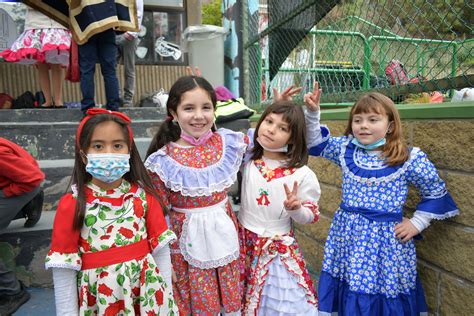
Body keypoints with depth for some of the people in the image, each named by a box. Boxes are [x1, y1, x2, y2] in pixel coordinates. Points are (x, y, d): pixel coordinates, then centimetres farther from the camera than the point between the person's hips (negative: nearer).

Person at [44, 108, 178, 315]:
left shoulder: (143, 196, -7)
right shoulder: (71, 205, -10)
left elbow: (161, 248, -3)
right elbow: (64, 269, -6)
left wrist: (166, 299, 0)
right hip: (99, 299, -1)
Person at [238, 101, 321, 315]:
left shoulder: (302, 174, -15)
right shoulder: (247, 161, -6)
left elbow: (310, 216, -7)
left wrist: (295, 208, -26)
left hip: (278, 247, -3)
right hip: (244, 242, 3)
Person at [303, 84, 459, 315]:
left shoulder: (409, 159, -9)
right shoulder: (345, 148, -2)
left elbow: (436, 192, 4)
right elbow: (316, 144, 8)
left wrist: (417, 223, 0)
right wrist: (312, 113, -5)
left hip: (386, 239, -2)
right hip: (347, 235, 3)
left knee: (385, 296, 11)